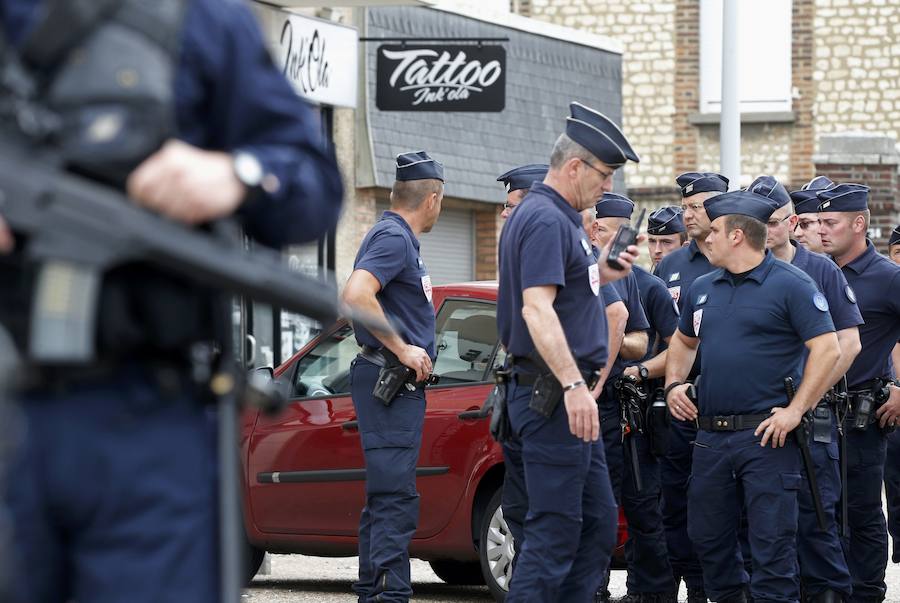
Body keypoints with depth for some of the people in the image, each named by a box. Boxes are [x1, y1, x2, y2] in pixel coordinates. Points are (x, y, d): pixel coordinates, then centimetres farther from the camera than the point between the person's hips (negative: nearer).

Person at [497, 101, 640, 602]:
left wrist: (602, 274, 14)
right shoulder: (546, 220, -15)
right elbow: (536, 308, -26)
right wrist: (574, 385, -33)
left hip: (565, 393, 11)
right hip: (552, 393, -11)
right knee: (556, 531, -9)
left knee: (599, 523, 13)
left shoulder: (554, 217, 18)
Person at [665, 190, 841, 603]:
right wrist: (674, 384, 12)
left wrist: (796, 410, -18)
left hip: (766, 434, -7)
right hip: (710, 434, 7)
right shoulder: (703, 289, 14)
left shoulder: (790, 285, -8)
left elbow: (827, 349, -13)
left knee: (771, 541, -5)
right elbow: (684, 340, 30)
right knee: (707, 536, 14)